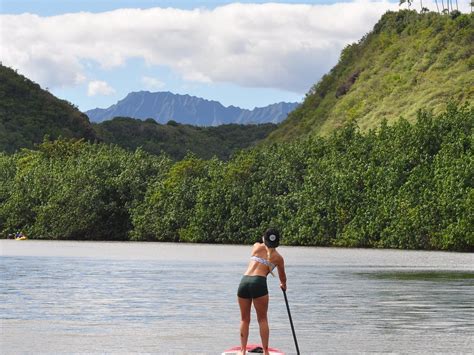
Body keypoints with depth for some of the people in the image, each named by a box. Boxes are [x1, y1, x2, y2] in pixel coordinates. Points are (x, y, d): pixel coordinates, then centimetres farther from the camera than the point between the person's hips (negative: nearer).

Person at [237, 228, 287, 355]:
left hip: (244, 281, 2)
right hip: (259, 283, -2)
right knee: (262, 319, 8)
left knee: (244, 319, 13)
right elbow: (282, 278, 31)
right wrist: (283, 285, 52)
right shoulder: (278, 257, 15)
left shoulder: (256, 247, 18)